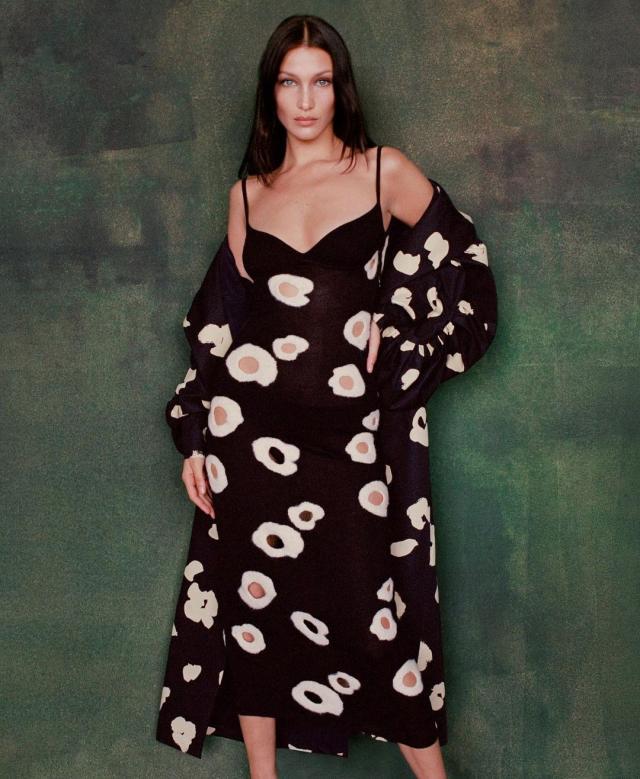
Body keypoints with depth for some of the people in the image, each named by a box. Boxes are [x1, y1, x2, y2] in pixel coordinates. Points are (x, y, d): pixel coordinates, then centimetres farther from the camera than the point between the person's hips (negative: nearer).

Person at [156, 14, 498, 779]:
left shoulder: (387, 172, 3)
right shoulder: (248, 193, 10)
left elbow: (465, 273, 7)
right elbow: (217, 321, 12)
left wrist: (394, 338, -2)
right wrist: (195, 437, 8)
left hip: (353, 430, -2)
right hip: (251, 428, 3)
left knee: (376, 610, 0)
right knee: (254, 602, 9)